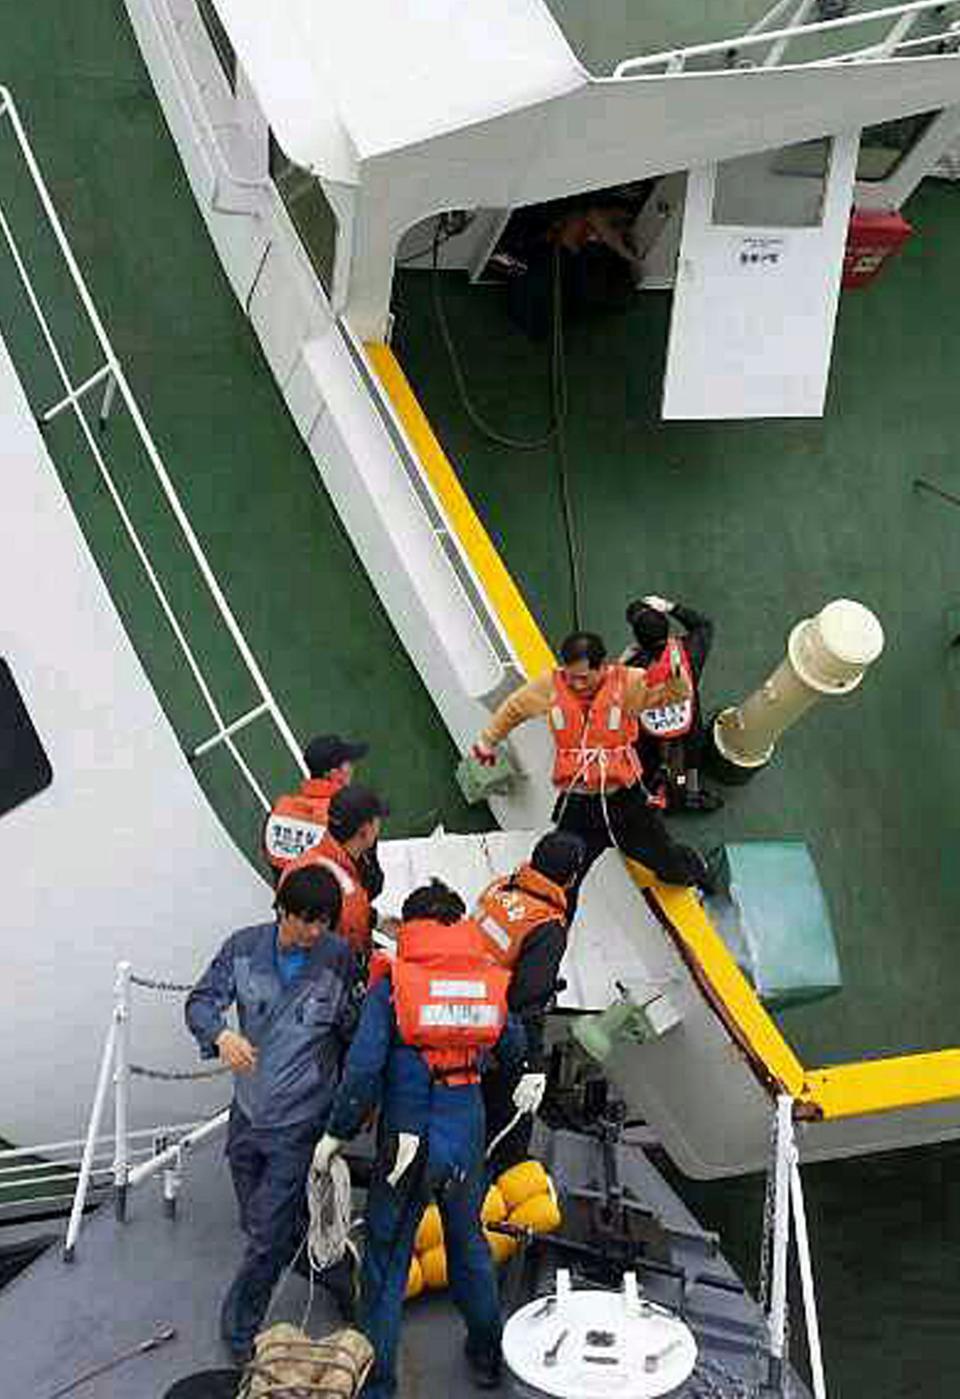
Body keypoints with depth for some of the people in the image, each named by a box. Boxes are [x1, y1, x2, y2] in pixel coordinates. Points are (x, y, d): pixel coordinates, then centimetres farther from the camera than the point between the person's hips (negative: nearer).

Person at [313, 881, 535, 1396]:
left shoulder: (390, 986, -12)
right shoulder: (490, 982, -1)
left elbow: (363, 1069, -18)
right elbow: (515, 1049, 13)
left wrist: (336, 1133, -6)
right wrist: (529, 1081, 35)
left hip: (405, 1143, -4)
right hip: (466, 1139, 4)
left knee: (386, 1261, 11)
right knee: (469, 1244, 25)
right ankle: (486, 1356, 41)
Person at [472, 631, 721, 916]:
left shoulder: (626, 682, -12)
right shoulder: (551, 685, -7)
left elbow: (680, 693, -15)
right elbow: (514, 708, 10)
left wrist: (670, 674, -38)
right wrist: (488, 741, 24)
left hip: (624, 799, 0)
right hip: (576, 805, 1)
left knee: (669, 863, 17)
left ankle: (697, 868, 52)